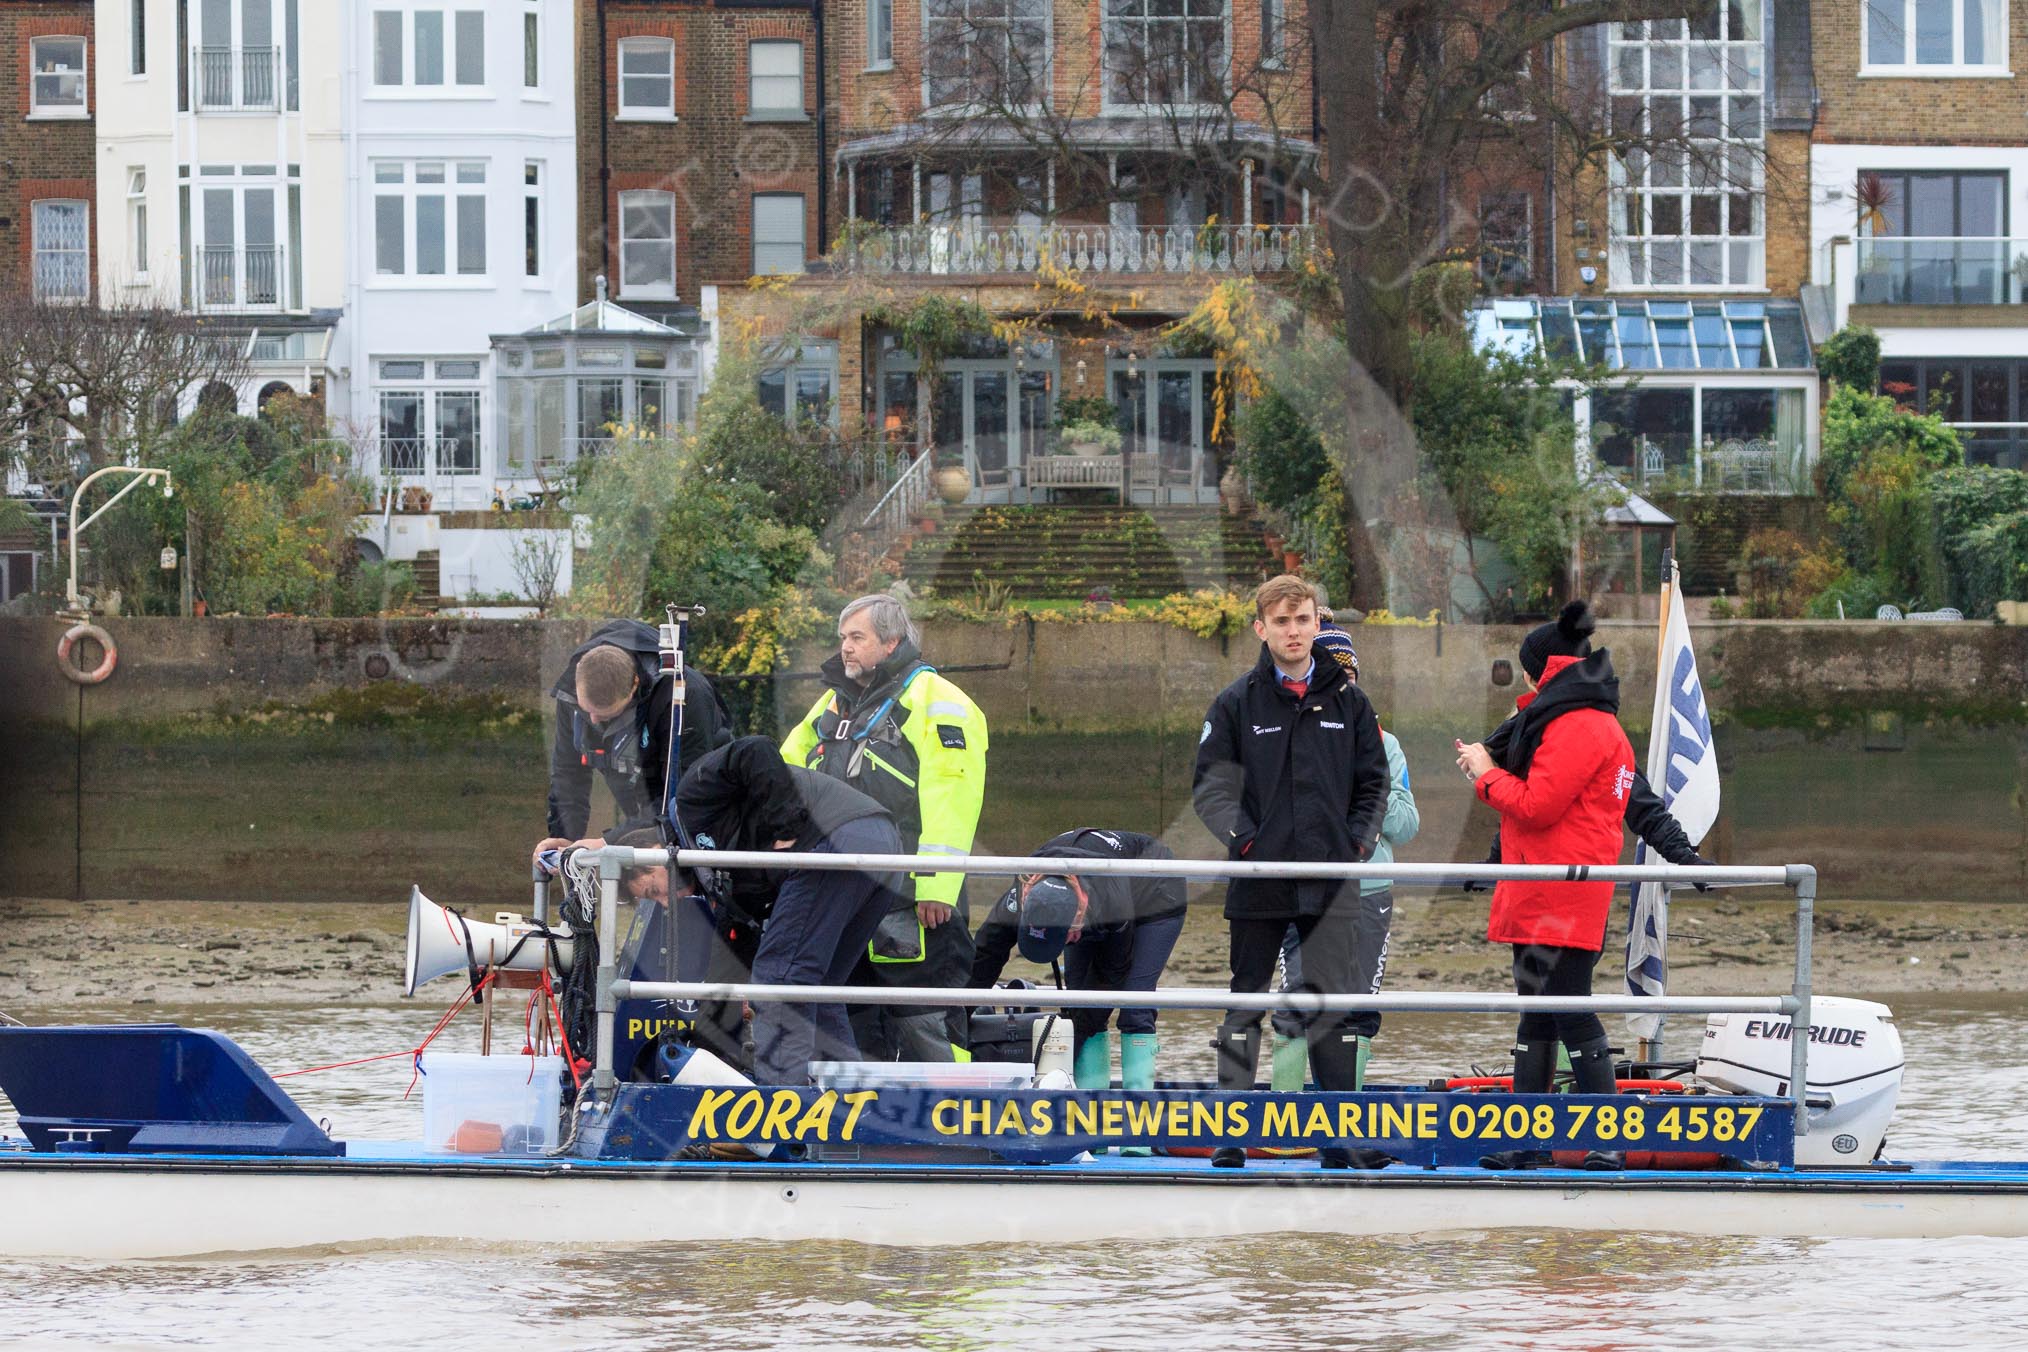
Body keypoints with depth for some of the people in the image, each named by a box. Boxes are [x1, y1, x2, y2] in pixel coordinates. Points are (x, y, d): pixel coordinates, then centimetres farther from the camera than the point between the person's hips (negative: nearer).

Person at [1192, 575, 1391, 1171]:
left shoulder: (1348, 701, 8)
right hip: (1259, 880, -1)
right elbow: (1210, 786, 1)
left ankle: (1343, 1139, 2)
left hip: (1331, 881, 1)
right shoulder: (1238, 702, 2)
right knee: (1247, 1004, 4)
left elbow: (1373, 783, 13)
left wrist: (1358, 841, 0)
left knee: (1332, 1004, 0)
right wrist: (1243, 839, -11)